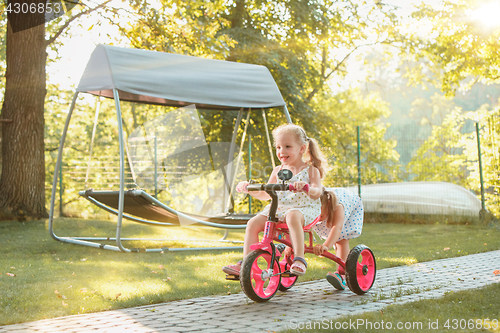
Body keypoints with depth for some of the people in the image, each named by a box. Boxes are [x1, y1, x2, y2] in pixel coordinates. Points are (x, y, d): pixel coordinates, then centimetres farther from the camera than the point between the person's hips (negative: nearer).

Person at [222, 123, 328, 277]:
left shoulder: (310, 170, -1)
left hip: (303, 208, -6)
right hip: (278, 207, 6)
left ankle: (299, 259, -41)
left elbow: (317, 193, -15)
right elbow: (266, 194, 21)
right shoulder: (278, 171, 14)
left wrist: (305, 187, -37)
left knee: (292, 217, -41)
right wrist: (249, 189, 5)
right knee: (253, 223, -15)